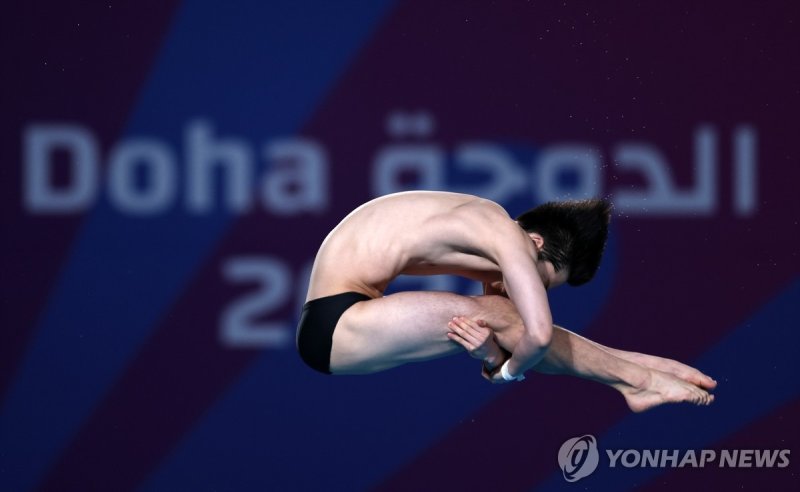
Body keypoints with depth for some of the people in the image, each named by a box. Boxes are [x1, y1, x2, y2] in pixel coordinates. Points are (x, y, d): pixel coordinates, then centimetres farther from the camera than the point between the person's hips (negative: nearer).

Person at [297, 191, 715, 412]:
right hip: (331, 325, -9)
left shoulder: (489, 232, 10)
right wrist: (508, 369, -6)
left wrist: (497, 357, -11)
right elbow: (540, 334, -25)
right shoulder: (507, 236, -17)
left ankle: (633, 369, 6)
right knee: (494, 317, -15)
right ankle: (637, 380, -9)